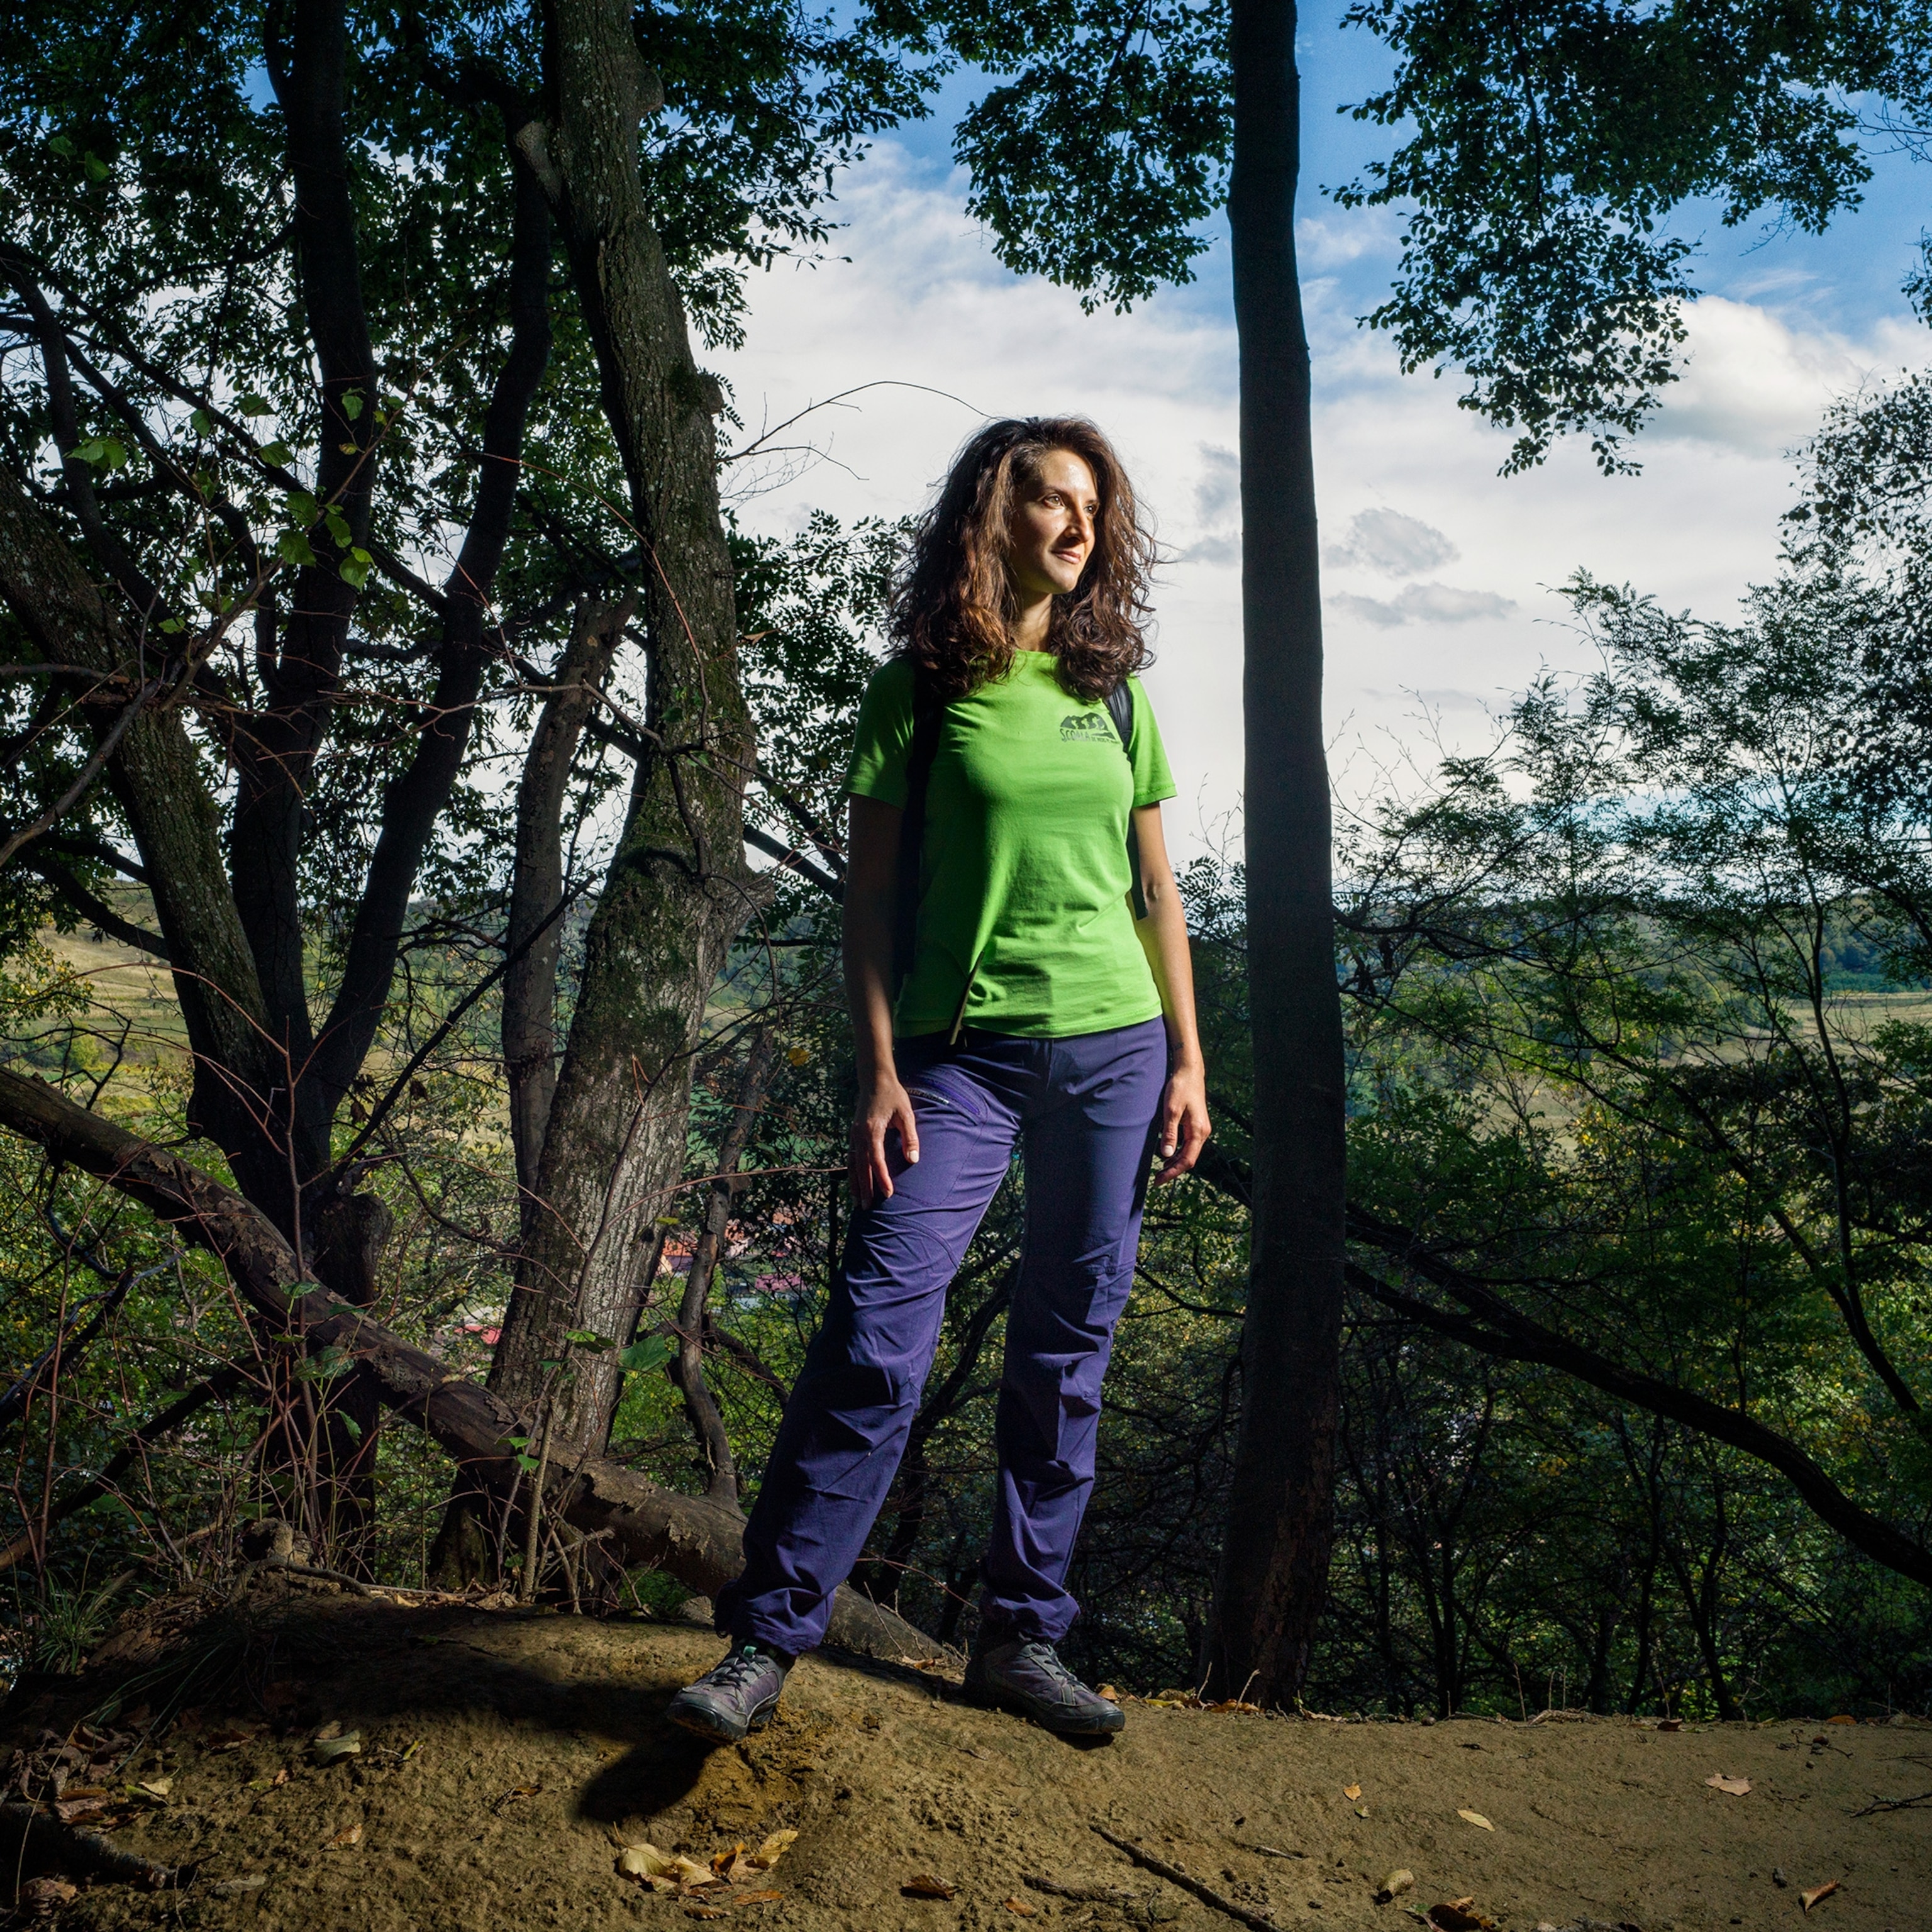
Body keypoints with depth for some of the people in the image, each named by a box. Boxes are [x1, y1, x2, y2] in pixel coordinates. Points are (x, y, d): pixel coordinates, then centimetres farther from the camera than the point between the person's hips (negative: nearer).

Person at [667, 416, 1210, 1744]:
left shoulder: (1114, 690, 12)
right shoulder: (922, 690, 2)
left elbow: (1157, 892, 14)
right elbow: (870, 898, 0)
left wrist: (1188, 1061, 8)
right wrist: (880, 1071, -8)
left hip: (1113, 1050, 4)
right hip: (964, 1051, -3)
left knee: (1068, 1350, 6)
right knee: (879, 1333, -11)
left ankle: (1023, 1639, 19)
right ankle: (768, 1638, 1)